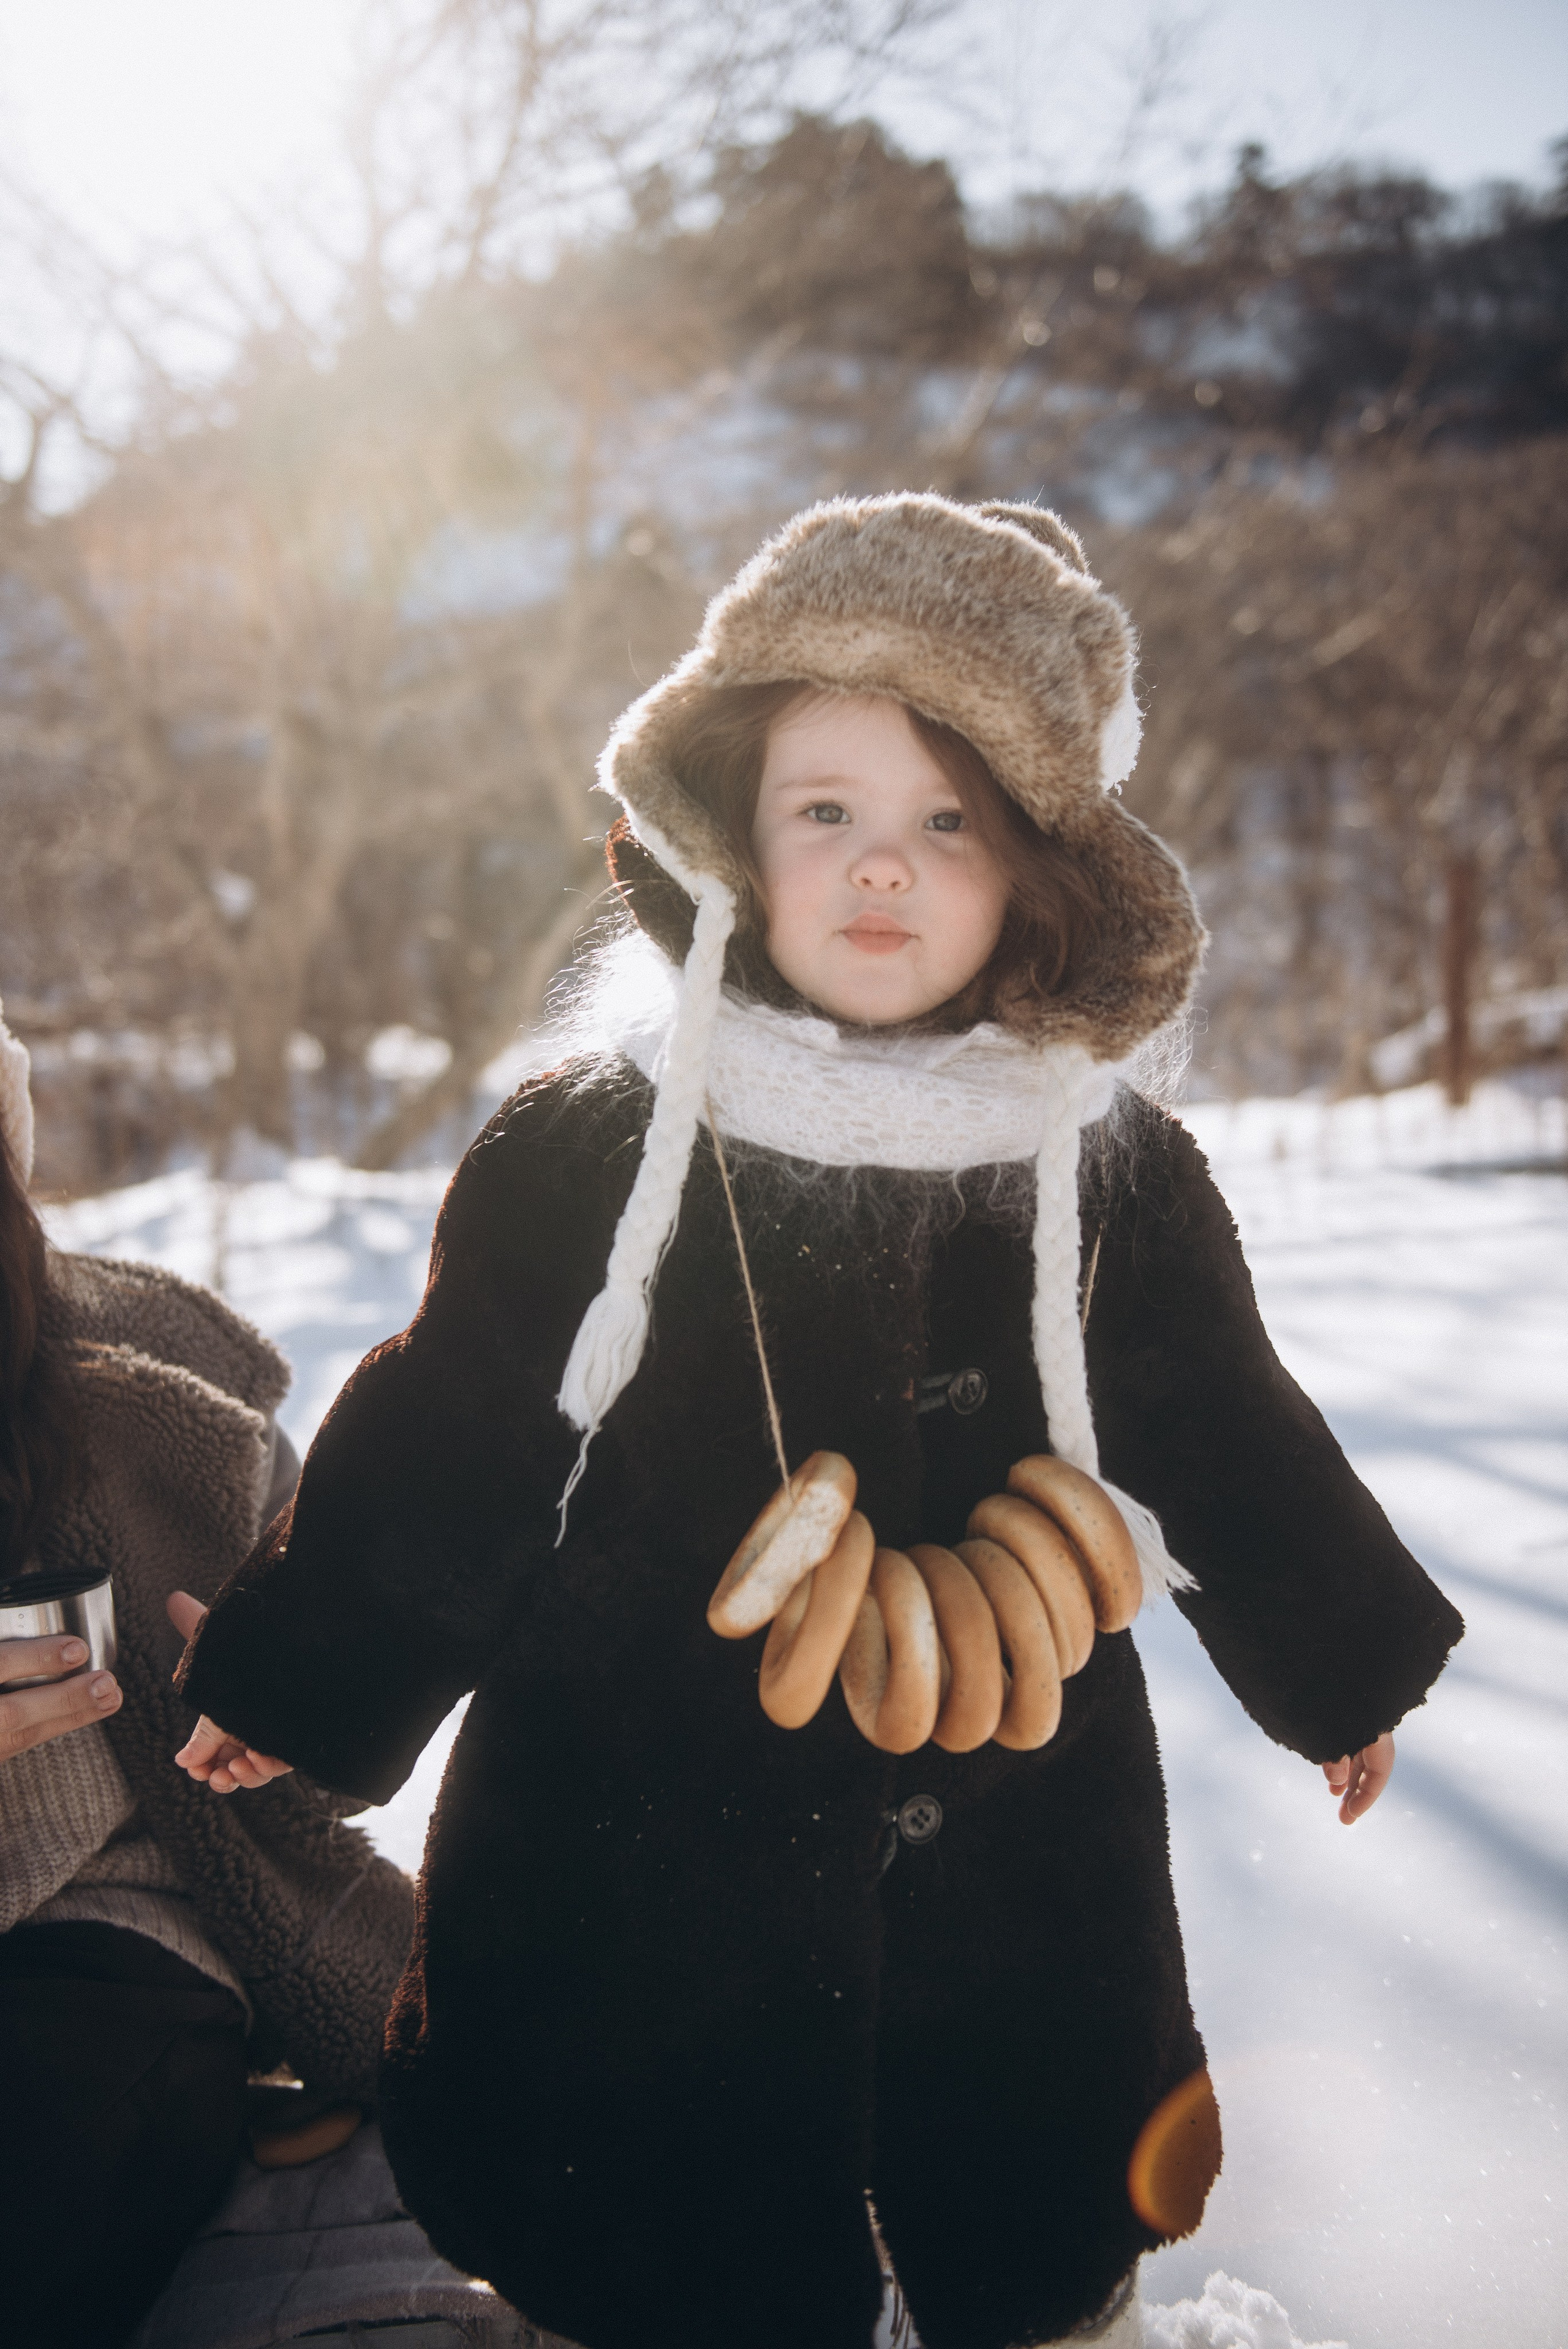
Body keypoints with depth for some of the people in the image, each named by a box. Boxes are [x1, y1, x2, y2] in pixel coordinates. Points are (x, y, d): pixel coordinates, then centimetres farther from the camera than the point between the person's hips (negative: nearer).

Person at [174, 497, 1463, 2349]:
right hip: (639, 1856, -1)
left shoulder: (1111, 1173, -3)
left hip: (1016, 1852, 2)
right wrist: (297, 1676, 8)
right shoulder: (583, 1151, -8)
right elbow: (434, 1446, 0)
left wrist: (1345, 1662, 20)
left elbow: (1228, 1441, 11)